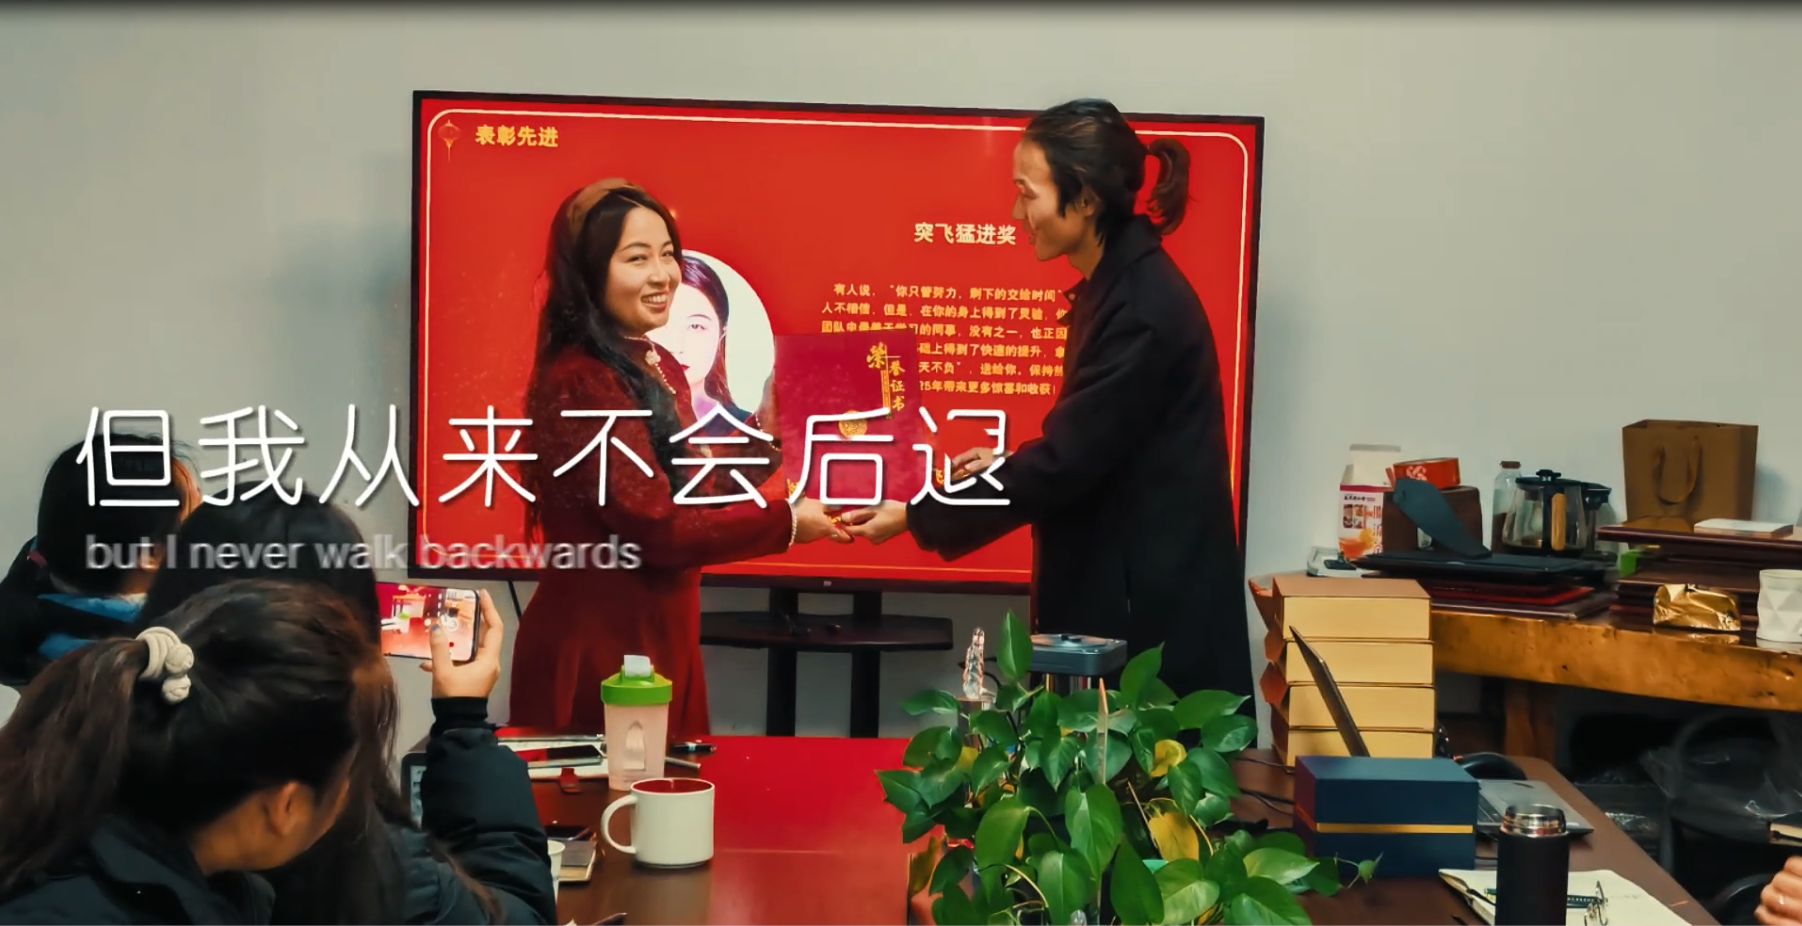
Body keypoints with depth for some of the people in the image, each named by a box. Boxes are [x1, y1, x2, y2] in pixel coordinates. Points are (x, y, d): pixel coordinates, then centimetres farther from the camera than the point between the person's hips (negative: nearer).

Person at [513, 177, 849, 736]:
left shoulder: (658, 365, 9)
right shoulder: (577, 383, -19)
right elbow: (655, 529, -22)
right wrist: (785, 522, -14)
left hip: (660, 635, 9)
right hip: (596, 647, -9)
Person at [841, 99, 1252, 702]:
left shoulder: (1143, 310, -21)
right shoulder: (1116, 284, 9)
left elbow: (1068, 461, -21)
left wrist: (917, 518, -15)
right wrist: (1012, 464, 9)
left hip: (1155, 604, -9)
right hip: (1118, 587, 9)